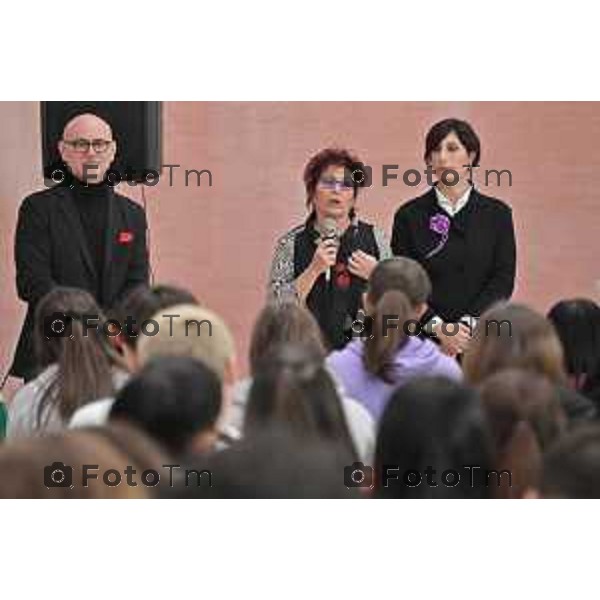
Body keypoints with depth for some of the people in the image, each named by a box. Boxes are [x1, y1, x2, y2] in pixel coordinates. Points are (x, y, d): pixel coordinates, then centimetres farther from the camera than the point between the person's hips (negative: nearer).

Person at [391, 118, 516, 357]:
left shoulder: (497, 214, 8)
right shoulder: (409, 216, 6)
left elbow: (503, 279, 1)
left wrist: (467, 324, -12)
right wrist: (438, 327, -13)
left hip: (481, 336, 0)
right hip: (425, 336, 0)